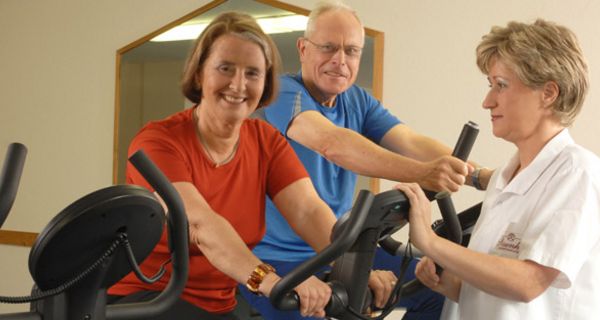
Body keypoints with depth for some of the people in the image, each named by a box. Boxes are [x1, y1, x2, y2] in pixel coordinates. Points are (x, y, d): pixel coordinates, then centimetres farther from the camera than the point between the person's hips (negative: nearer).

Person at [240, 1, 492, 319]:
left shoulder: (358, 101, 6)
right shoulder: (281, 91, -17)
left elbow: (411, 142, -10)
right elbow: (332, 144, -35)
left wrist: (477, 174, -28)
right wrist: (420, 173, -47)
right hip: (273, 259, -7)